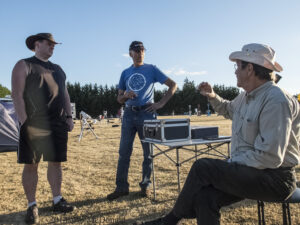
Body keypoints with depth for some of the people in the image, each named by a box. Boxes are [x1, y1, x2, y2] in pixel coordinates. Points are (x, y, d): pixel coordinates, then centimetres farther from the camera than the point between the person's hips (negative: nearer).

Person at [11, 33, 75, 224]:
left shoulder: (57, 69, 21)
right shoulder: (24, 65, 3)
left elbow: (64, 94, 22)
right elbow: (17, 95, -6)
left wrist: (69, 116, 12)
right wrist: (24, 121, -15)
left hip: (59, 124, 6)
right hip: (35, 124, -5)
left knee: (56, 162, 9)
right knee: (31, 164, 2)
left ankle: (57, 201, 21)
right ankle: (32, 206, 14)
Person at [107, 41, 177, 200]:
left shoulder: (151, 69, 6)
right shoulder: (125, 73, 15)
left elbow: (173, 85, 4)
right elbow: (119, 99, 17)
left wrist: (161, 103, -6)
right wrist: (125, 95, -7)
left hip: (146, 113, -3)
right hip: (129, 114, 3)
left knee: (148, 152, 4)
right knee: (124, 151, 1)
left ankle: (145, 186, 17)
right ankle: (121, 187, 10)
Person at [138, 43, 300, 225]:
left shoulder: (277, 101, -21)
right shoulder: (247, 96, 9)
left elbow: (270, 157, -26)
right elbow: (229, 109, 33)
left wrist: (231, 163, -15)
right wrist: (213, 97, 13)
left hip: (275, 178, -8)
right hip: (247, 170, 8)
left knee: (202, 167, -21)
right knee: (204, 196, -14)